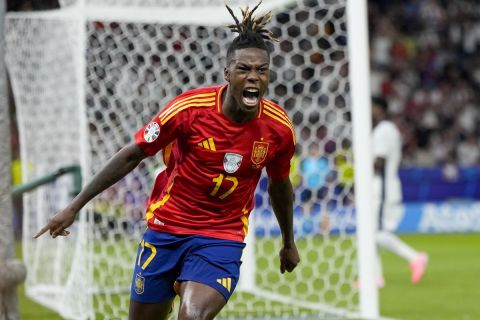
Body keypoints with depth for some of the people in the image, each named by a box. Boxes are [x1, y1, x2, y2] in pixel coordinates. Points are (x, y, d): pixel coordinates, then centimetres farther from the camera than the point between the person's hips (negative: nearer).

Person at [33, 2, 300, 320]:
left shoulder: (279, 129, -10)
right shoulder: (190, 108, -17)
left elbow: (280, 186, 11)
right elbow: (132, 155, -7)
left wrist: (289, 242, 25)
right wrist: (74, 207, -6)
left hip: (222, 238, 0)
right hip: (166, 227, 0)